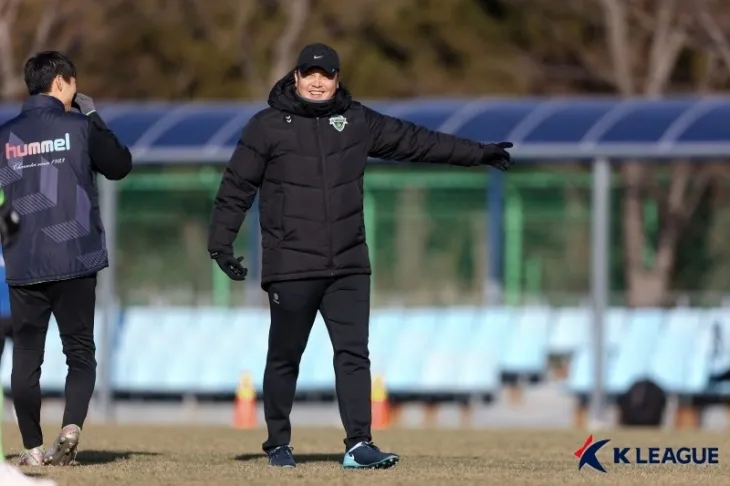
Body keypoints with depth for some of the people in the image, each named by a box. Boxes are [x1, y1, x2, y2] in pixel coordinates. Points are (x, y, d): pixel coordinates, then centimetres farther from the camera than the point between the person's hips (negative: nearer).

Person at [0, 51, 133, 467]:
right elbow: (120, 165, 9)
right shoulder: (79, 128, -4)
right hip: (75, 261, -2)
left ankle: (33, 448, 5)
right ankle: (71, 427, -16)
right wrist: (94, 118, 15)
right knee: (80, 351, 6)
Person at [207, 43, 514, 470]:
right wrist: (221, 243, -8)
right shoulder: (267, 127, -1)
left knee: (354, 354, -4)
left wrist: (479, 153, 20)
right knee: (284, 358, 5)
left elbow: (416, 141, 17)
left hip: (349, 266, 3)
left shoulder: (358, 122, 10)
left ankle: (359, 444, -6)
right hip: (290, 268, -3)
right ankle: (278, 444, 16)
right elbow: (236, 189, 0)